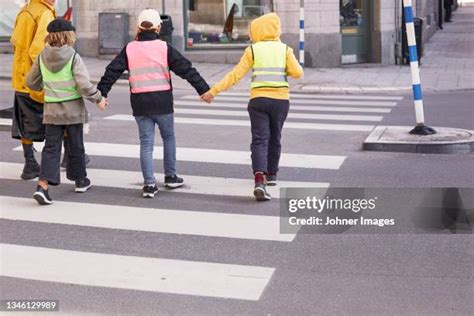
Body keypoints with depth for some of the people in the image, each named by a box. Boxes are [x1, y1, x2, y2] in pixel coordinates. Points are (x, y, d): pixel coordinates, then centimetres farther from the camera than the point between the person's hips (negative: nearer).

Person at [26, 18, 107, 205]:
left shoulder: (42, 57, -1)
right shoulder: (73, 57, -14)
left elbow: (31, 82, 9)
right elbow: (84, 85, -19)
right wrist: (98, 99, -4)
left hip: (51, 110, 3)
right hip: (73, 109, -2)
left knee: (51, 147, 2)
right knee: (75, 146, 14)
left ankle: (43, 185, -14)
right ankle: (80, 181, 31)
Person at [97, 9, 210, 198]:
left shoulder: (129, 49, 1)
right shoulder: (164, 48, -4)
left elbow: (112, 71, 0)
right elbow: (186, 69, -4)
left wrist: (101, 92, 6)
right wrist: (203, 89, -2)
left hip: (140, 103, 1)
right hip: (162, 101, -1)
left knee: (146, 142, 6)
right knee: (168, 137, 18)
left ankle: (149, 184, 0)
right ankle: (170, 177, 24)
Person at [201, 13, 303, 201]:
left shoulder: (253, 50, 0)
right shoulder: (285, 49, 4)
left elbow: (235, 75, -4)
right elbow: (297, 73, -5)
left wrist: (214, 91, 0)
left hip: (258, 99, -2)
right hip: (281, 100, 2)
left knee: (259, 141, -5)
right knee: (274, 138, 21)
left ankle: (260, 180, -24)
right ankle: (271, 175, 33)